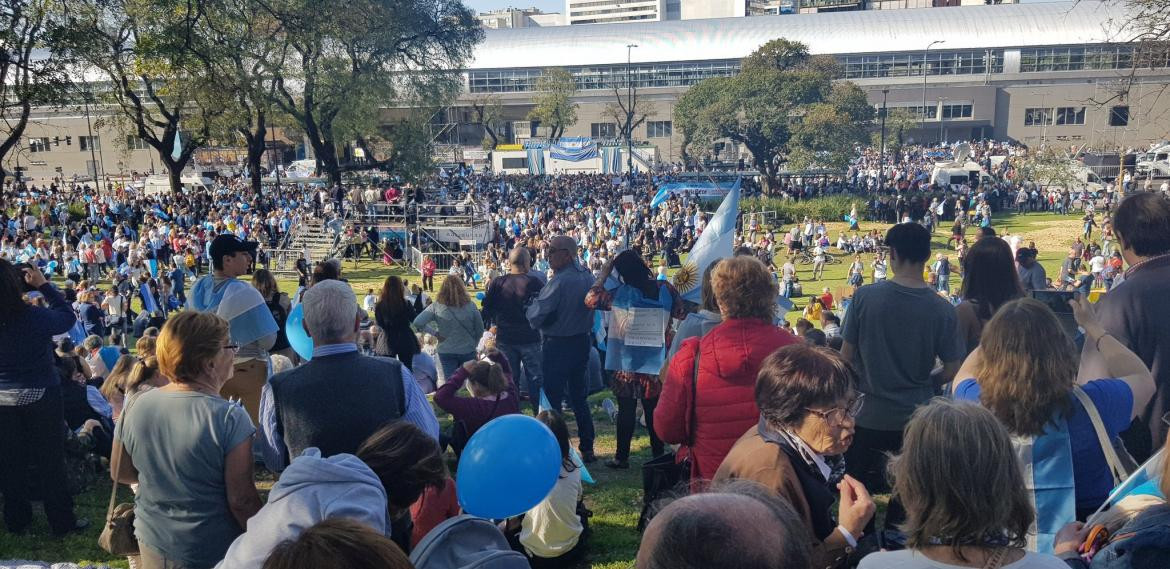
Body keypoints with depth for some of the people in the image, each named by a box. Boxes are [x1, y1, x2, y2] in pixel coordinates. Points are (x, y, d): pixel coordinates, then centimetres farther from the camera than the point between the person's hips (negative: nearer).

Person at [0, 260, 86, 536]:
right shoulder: (36, 317, -21)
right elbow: (68, 316, -2)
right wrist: (43, 285, -2)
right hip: (40, 398, -4)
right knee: (51, 462, 7)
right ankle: (62, 521, 17)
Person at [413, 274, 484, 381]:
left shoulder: (436, 307, -11)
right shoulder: (470, 306, -10)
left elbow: (417, 323, -16)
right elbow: (480, 329, -2)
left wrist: (434, 332, -5)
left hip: (446, 352, 0)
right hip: (467, 351, 0)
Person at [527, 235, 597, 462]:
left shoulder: (559, 282, -22)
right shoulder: (587, 276, 2)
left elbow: (535, 317, -23)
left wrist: (534, 302, -3)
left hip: (557, 346, -8)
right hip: (582, 341, 8)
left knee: (552, 400, 2)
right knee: (579, 396, 17)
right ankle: (587, 449, 23)